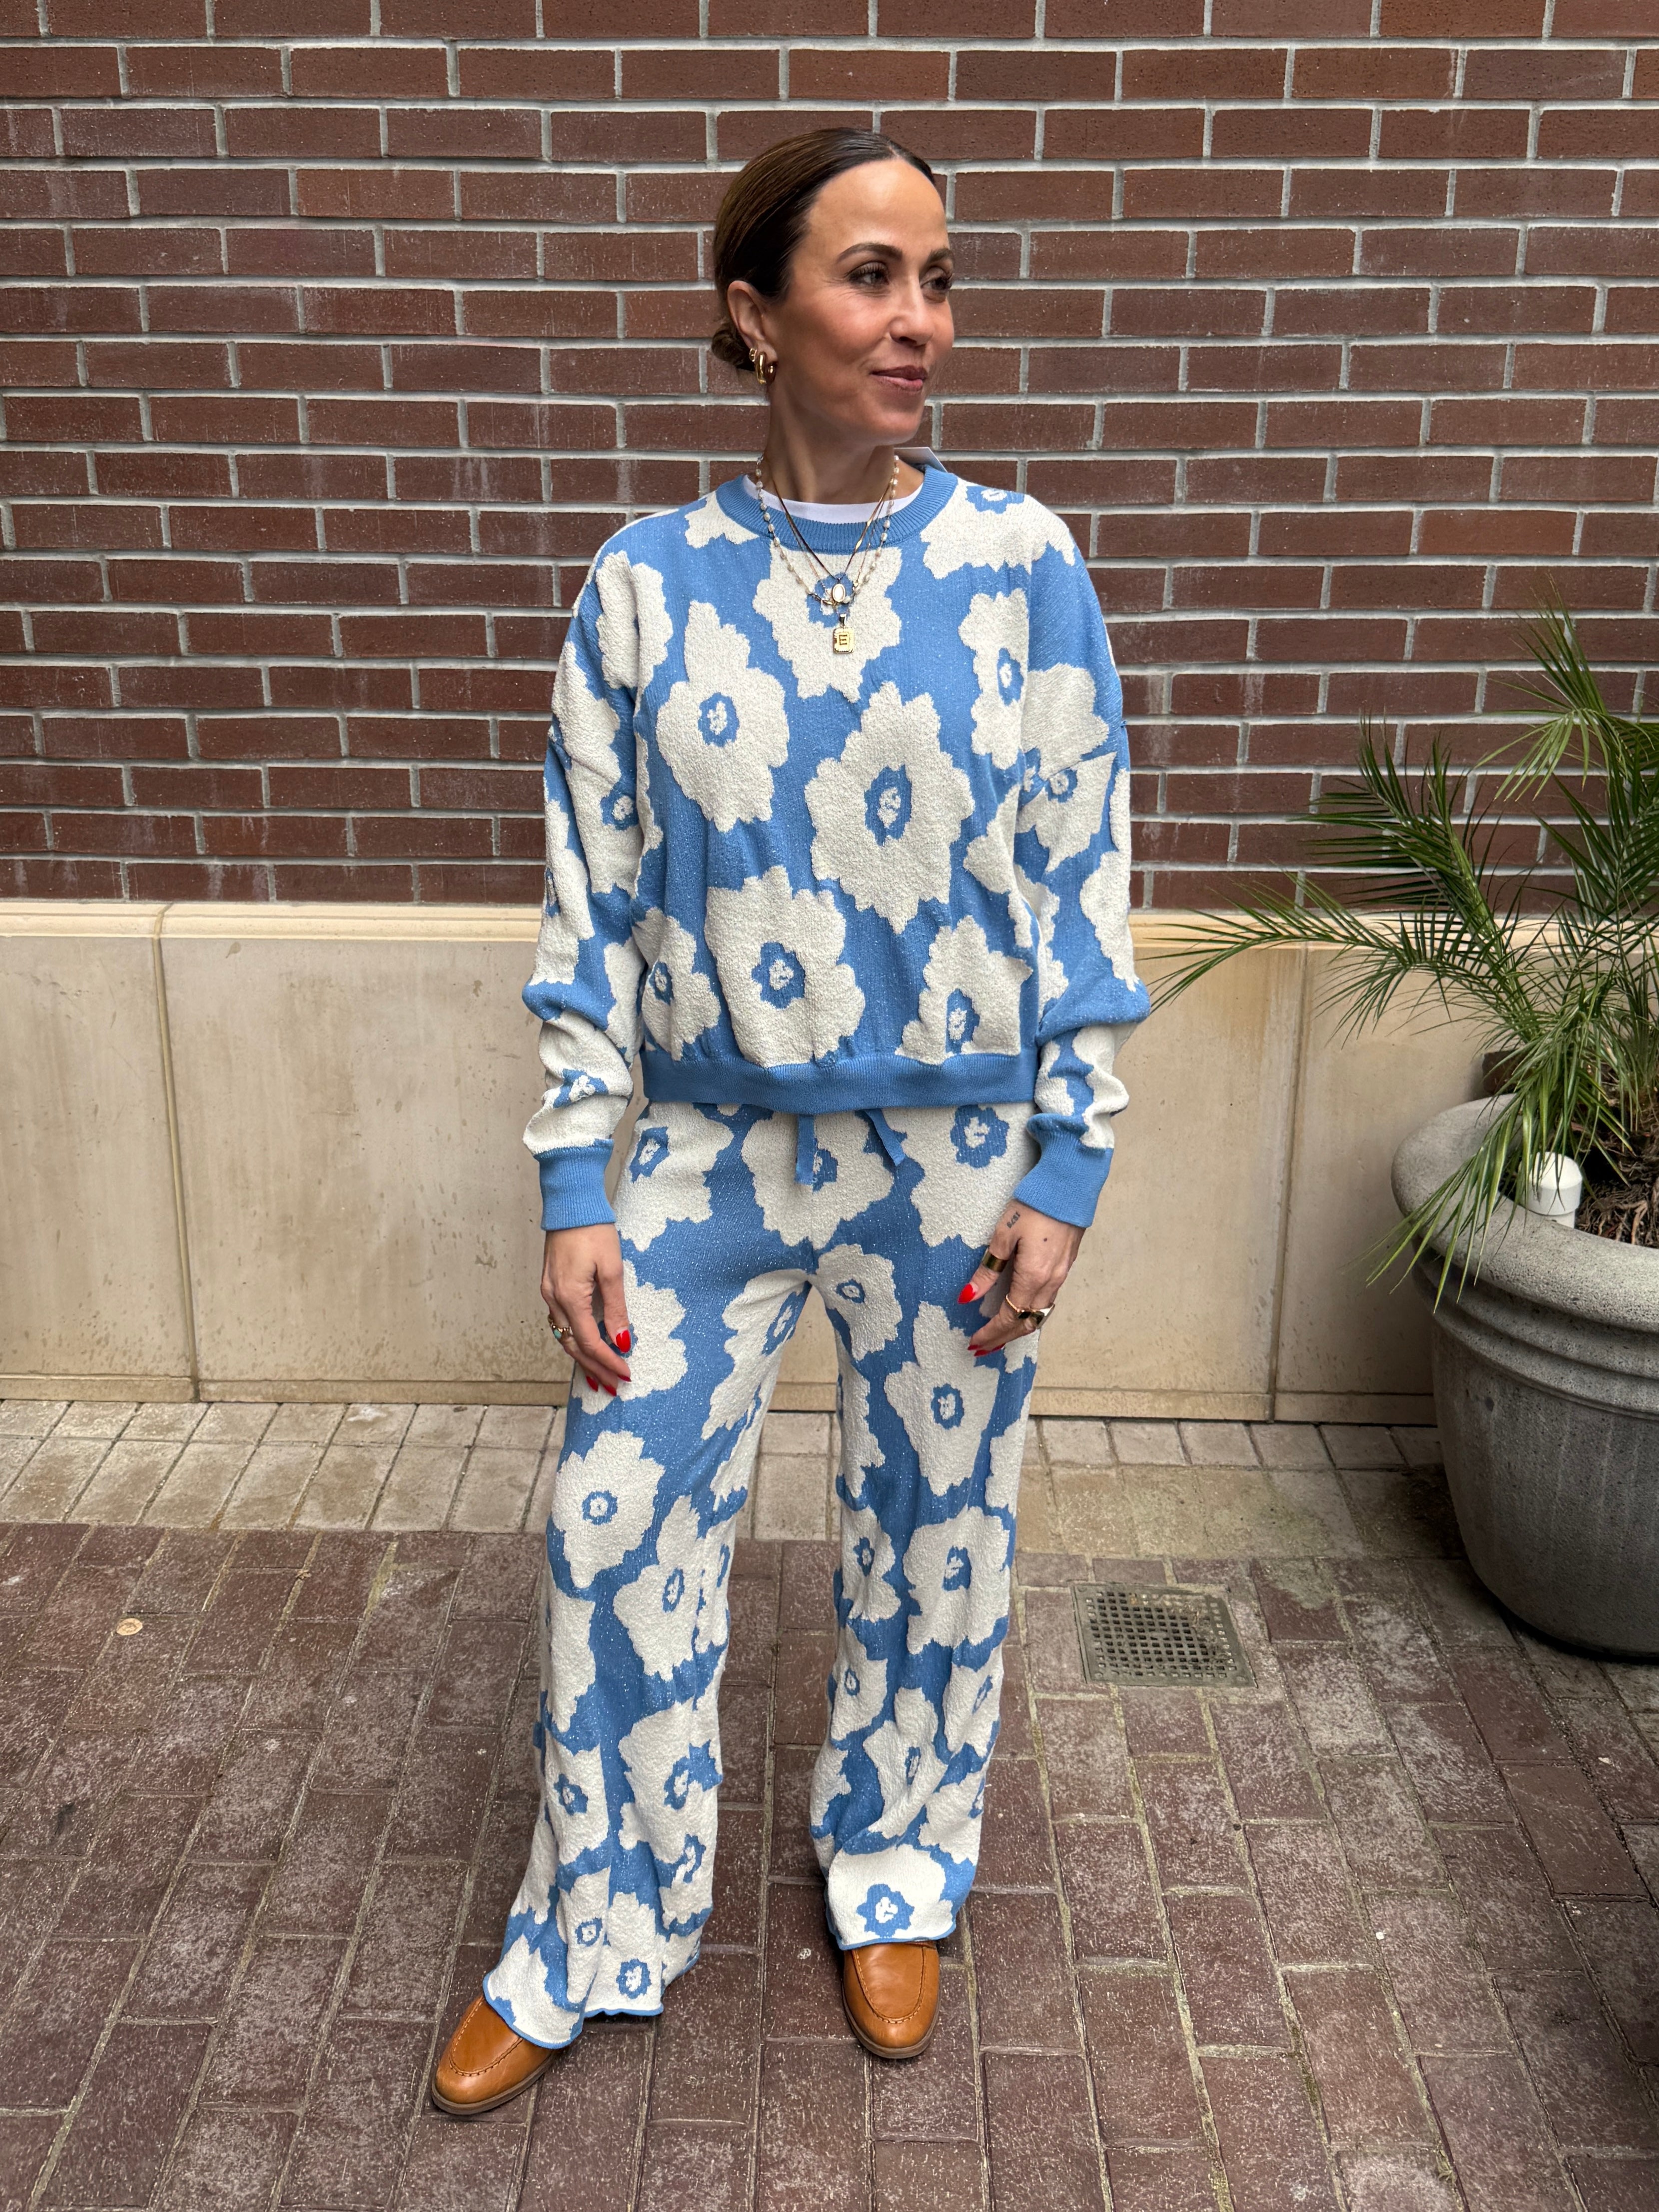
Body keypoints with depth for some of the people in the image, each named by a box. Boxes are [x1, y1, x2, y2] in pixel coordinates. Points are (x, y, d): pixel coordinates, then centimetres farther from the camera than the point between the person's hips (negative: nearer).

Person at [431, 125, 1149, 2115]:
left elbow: (1082, 885, -4)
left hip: (959, 1164, 0)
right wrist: (573, 1193, -4)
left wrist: (1063, 1178, -7)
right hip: (712, 1152, 1)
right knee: (616, 1536, 7)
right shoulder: (648, 585, -5)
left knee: (931, 1536, 14)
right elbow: (590, 906, -2)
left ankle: (893, 1875, 42)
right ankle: (588, 1935, 32)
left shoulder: (1022, 567, -6)